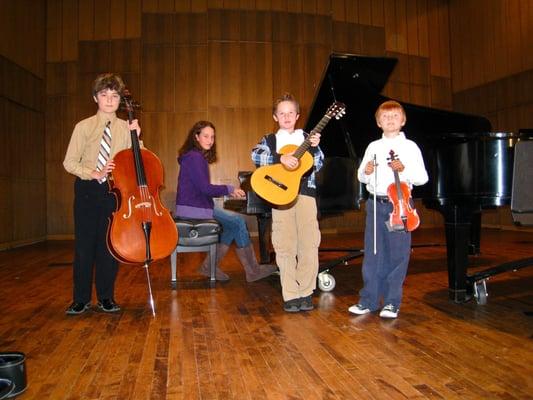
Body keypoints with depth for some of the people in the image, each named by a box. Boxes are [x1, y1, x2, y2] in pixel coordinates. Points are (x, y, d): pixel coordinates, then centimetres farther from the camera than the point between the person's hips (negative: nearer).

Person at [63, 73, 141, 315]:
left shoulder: (126, 128, 5)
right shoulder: (84, 127, 2)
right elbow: (69, 162, -1)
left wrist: (136, 138, -9)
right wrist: (94, 173, -15)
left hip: (115, 190, 1)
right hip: (87, 190, -1)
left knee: (110, 244, 6)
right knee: (84, 244, 3)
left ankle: (106, 297, 19)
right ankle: (81, 299, 16)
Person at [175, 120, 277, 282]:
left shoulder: (198, 156, 17)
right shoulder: (195, 157, -14)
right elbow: (205, 188, -20)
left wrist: (228, 191, 7)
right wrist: (229, 189, -6)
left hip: (196, 206, 10)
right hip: (193, 209, -10)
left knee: (235, 223, 6)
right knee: (238, 222, -12)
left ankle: (210, 266, 9)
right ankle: (252, 270, -1)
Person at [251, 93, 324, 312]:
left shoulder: (307, 137, 15)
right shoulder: (270, 139, 11)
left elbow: (317, 165, 5)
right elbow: (256, 155, -10)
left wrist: (315, 147, -12)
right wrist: (281, 157, -22)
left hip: (305, 194, 1)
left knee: (309, 246, -2)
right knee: (285, 247, 0)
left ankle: (306, 293, 11)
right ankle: (291, 296, 9)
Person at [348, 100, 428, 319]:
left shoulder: (410, 146, 4)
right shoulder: (373, 147, 13)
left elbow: (423, 178, 0)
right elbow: (361, 176, 15)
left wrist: (403, 169, -17)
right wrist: (366, 172, -7)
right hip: (375, 203, 3)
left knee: (397, 254, 0)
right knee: (372, 253, 5)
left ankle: (392, 302, 11)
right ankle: (368, 300, 13)